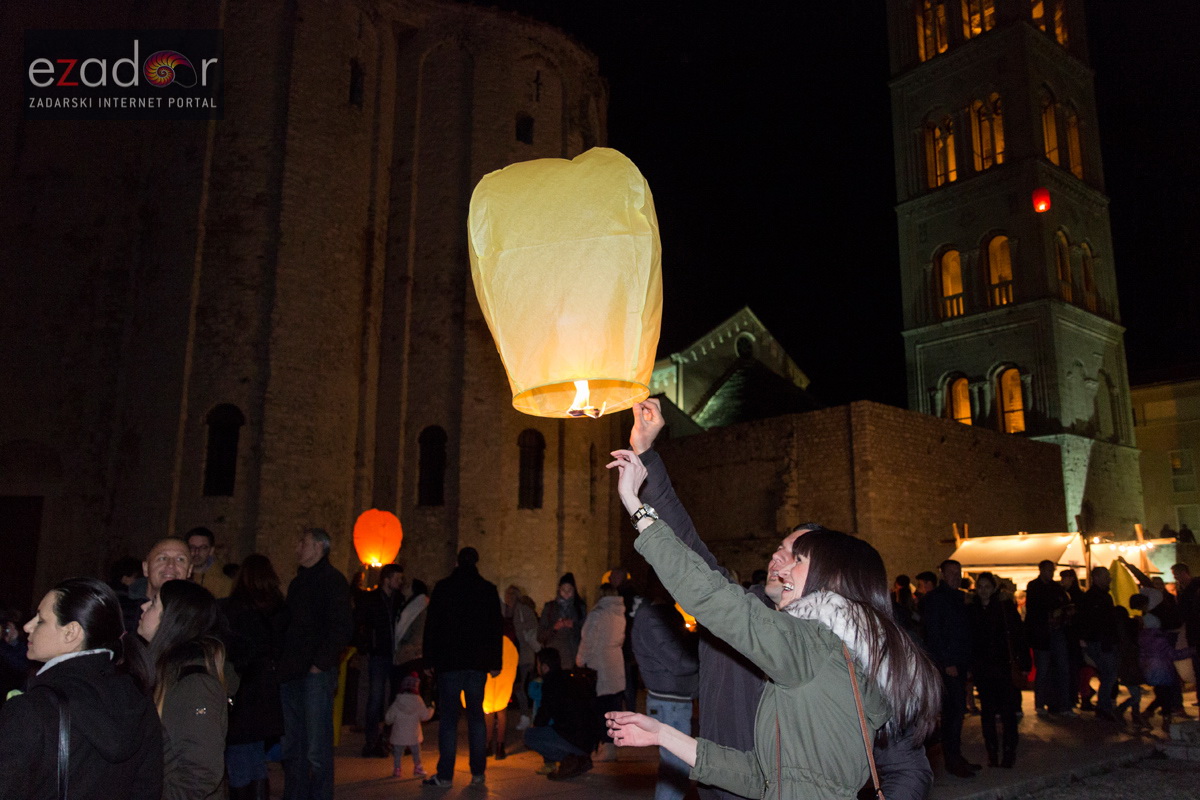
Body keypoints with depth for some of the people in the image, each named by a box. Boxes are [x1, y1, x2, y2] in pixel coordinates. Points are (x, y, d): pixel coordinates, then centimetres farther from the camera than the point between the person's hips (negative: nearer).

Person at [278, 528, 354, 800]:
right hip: (290, 675, 8)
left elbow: (341, 628, -11)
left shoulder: (332, 580, -4)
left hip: (316, 675, -8)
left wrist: (319, 664, -14)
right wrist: (281, 665, 13)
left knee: (316, 750, -4)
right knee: (291, 749, 11)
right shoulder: (298, 583, 21)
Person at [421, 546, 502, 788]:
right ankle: (478, 773, 11)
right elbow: (497, 628, 5)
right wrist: (495, 662, 10)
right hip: (477, 662, 2)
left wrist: (430, 659, 5)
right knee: (476, 716, 9)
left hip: (449, 662, -2)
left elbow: (431, 625, -1)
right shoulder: (488, 589, 4)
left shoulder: (443, 587, 0)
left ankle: (445, 775, 2)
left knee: (448, 718, 2)